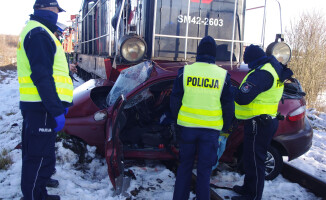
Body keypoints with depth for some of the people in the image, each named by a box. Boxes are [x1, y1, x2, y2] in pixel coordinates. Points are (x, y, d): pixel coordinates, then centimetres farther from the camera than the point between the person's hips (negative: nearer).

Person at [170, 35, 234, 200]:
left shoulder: (185, 71, -3)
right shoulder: (223, 75, -3)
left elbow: (175, 100, 2)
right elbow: (228, 105, 3)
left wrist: (177, 119, 18)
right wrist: (225, 127, 16)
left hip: (187, 126, 1)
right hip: (211, 129, -1)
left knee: (185, 165, 16)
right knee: (204, 169, 10)